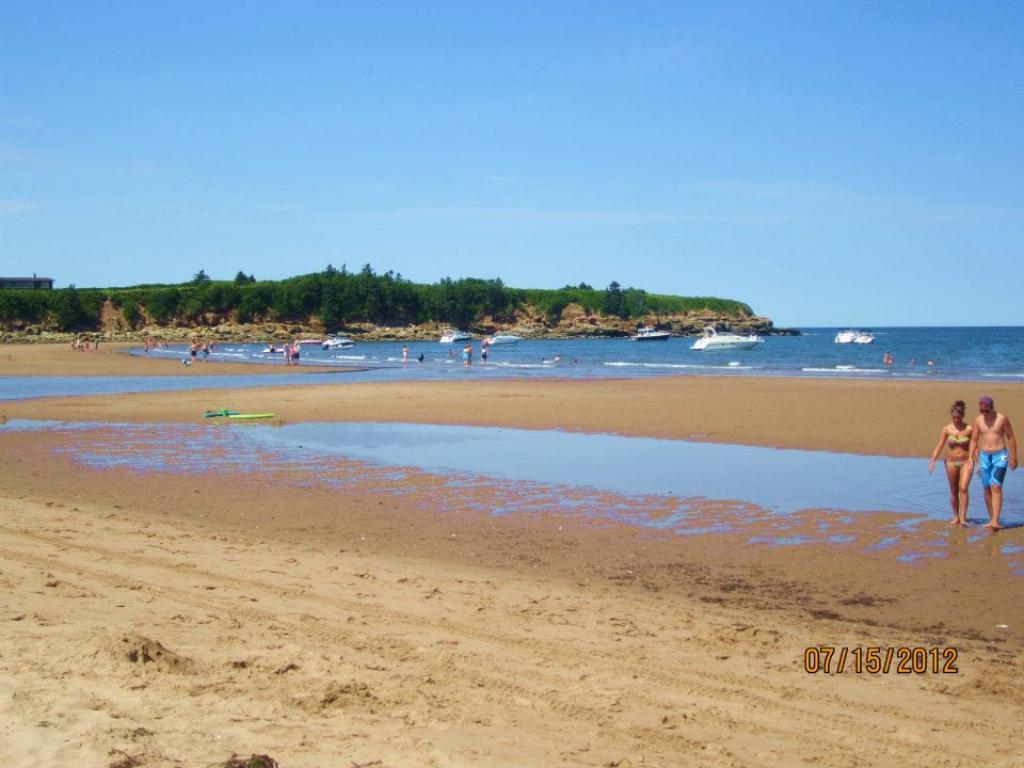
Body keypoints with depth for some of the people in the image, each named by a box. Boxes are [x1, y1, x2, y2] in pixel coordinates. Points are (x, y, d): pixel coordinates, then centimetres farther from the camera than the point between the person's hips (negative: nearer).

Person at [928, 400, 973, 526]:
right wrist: (932, 461, -13)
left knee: (963, 488, -16)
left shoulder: (969, 429, -5)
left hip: (966, 463, -2)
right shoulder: (946, 429, -2)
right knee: (953, 491, 9)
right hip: (951, 463, 2)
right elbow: (939, 446, -4)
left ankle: (963, 517, -13)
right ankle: (956, 517, 22)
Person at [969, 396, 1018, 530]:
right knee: (987, 489, 6)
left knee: (996, 487, -15)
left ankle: (995, 521, -19)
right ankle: (991, 519, 15)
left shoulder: (1002, 418, -7)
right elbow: (974, 441, 8)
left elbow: (1011, 438, 0)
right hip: (984, 456, 4)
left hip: (1000, 456, -4)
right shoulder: (977, 420, 2)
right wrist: (971, 460, 2)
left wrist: (1013, 458, 0)